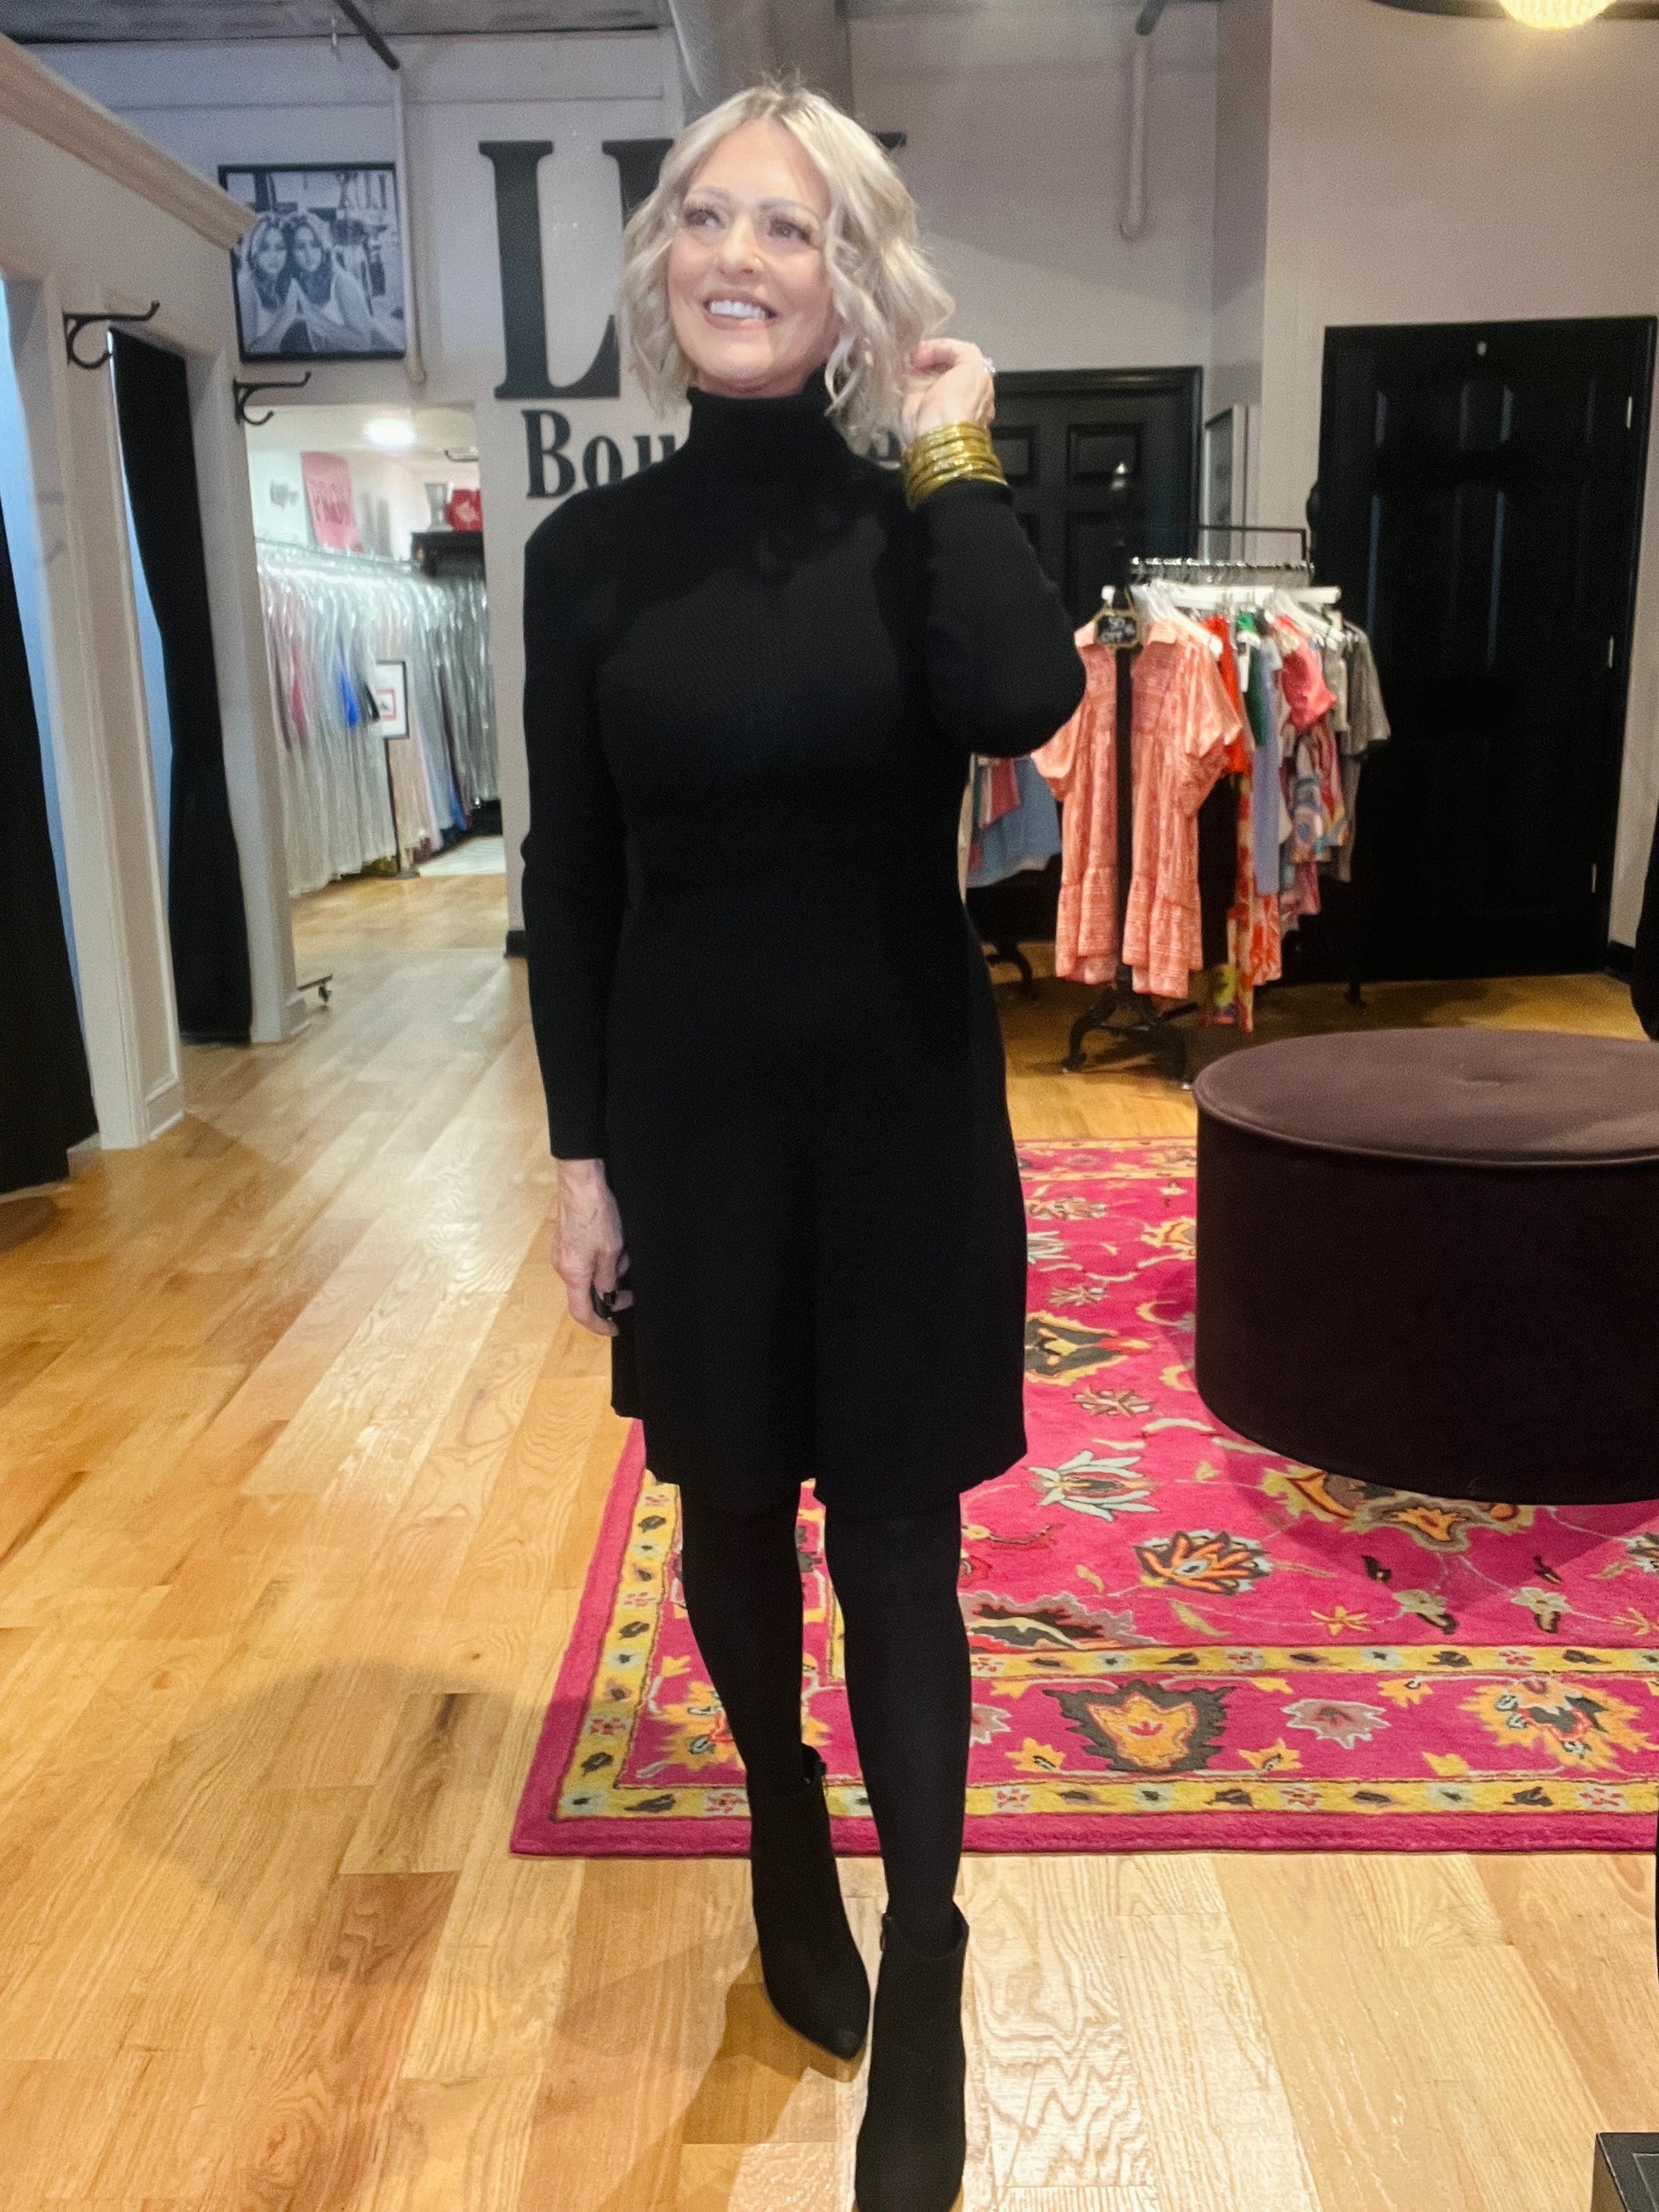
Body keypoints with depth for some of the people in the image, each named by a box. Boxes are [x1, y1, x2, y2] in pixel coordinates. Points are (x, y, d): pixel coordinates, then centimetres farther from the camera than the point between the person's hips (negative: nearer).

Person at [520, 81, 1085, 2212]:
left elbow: (1023, 704, -25)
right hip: (692, 1110, 2)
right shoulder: (591, 550, 1)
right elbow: (568, 880, 1)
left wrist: (954, 460, -13)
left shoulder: (917, 519, -2)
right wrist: (579, 1154, 0)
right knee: (733, 1508, 15)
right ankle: (787, 1837, 43)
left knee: (895, 1539, 4)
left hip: (904, 1103, -1)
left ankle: (924, 1983, 21)